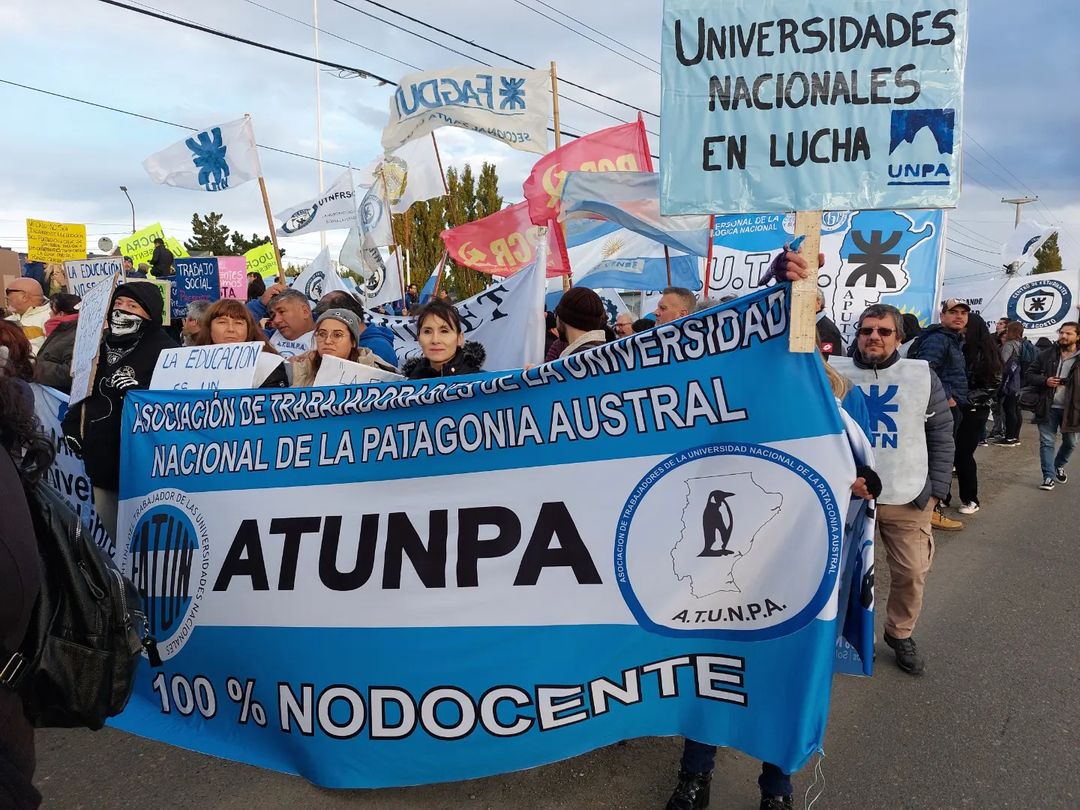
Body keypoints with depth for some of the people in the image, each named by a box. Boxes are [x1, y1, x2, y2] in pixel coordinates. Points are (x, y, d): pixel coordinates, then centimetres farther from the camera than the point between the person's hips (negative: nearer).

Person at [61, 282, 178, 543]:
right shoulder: (101, 346, 15)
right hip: (102, 462, 8)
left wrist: (133, 389, -29)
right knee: (109, 538, 17)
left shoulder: (165, 351, -10)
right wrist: (73, 427, 13)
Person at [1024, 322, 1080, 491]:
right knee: (1047, 442, -1)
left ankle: (1058, 466, 40)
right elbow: (1029, 375, 5)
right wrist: (1045, 381, -13)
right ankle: (1049, 476, 5)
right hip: (1048, 407, 0)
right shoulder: (1047, 355, 2)